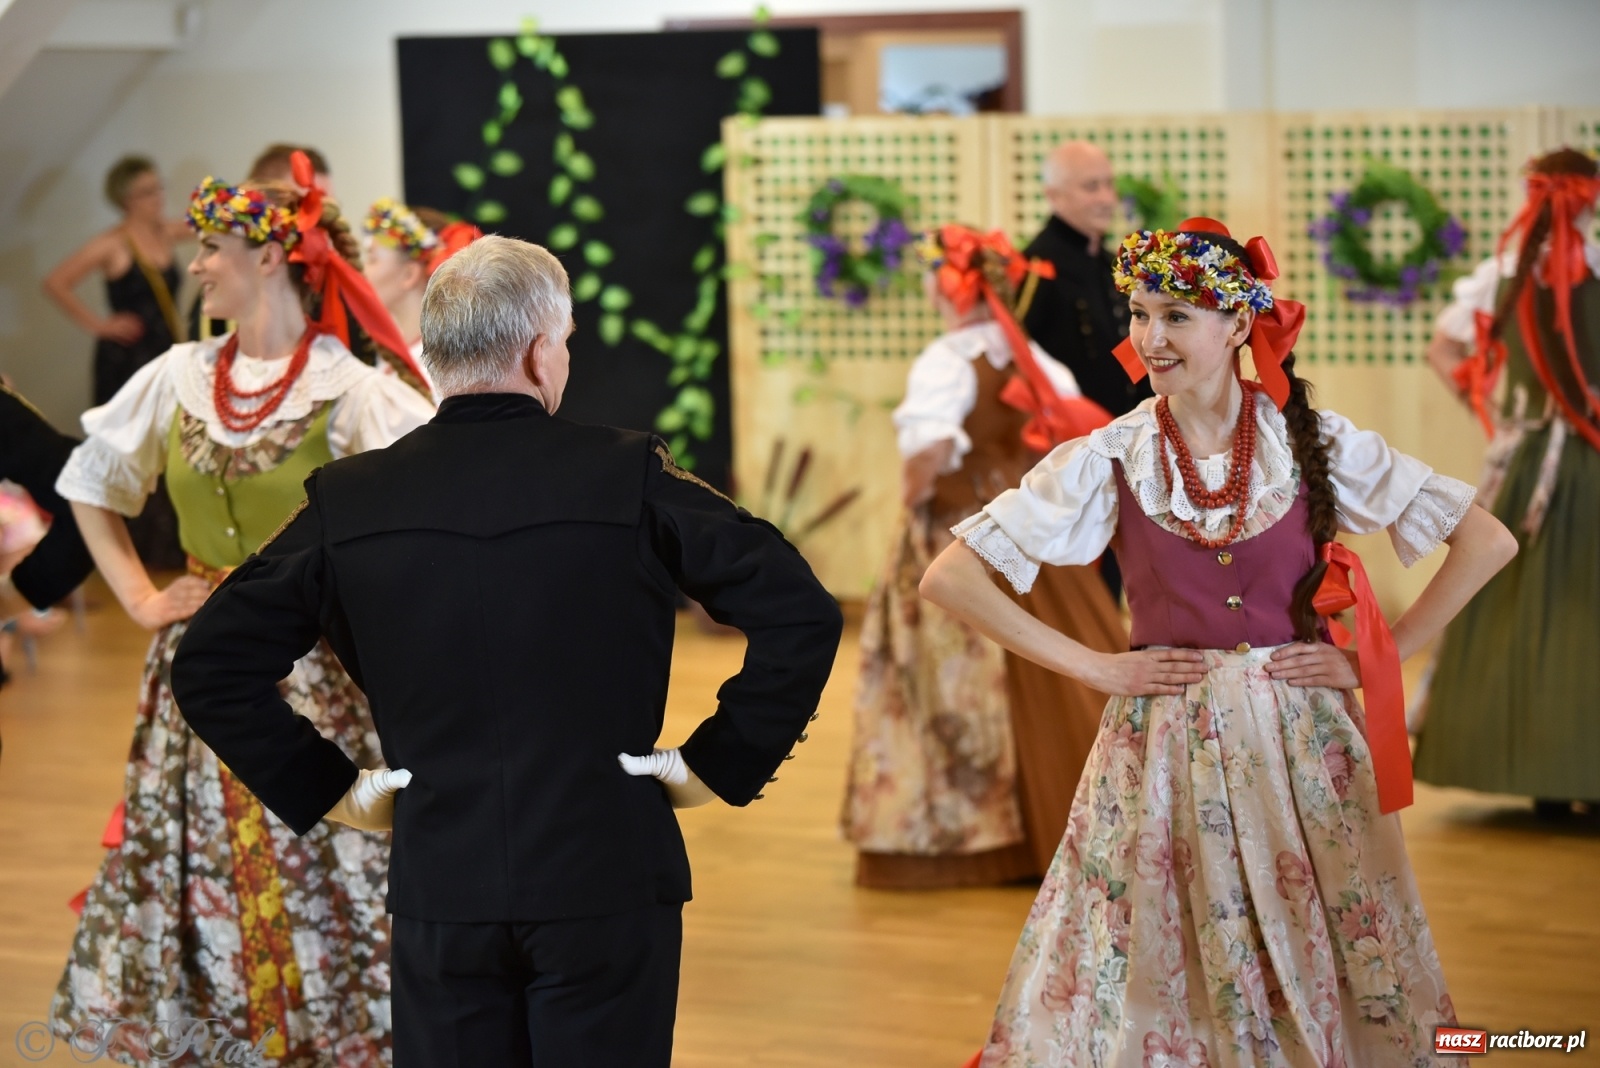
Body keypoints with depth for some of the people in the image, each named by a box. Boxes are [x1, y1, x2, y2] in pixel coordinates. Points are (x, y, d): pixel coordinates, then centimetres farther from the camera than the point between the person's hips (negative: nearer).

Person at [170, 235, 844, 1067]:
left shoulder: (348, 500, 0)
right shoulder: (629, 476, -6)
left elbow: (211, 667, 4)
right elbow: (800, 616, -8)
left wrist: (326, 790, 9)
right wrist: (719, 765, 0)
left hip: (439, 881, 2)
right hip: (606, 874, -2)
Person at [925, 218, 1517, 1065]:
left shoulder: (1315, 444, -2)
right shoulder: (1108, 461, -3)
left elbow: (1487, 542, 0)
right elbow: (949, 578, -4)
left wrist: (1376, 658, -4)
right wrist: (1092, 667, -6)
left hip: (1302, 746, 0)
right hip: (1162, 750, 0)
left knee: (1319, 983, 5)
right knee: (1154, 985, 4)